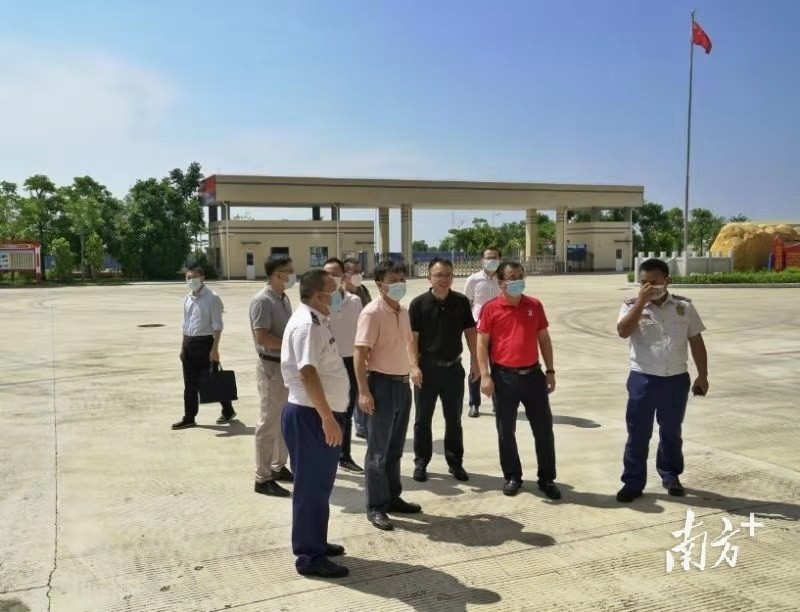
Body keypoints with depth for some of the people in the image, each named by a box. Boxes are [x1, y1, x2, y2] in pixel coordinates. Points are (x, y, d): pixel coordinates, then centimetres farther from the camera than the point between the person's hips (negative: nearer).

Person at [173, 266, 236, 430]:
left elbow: (217, 326, -14)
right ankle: (189, 417, 18)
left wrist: (214, 349, -19)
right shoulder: (187, 299, 10)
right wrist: (183, 346, 14)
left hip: (204, 342, -7)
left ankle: (228, 410, 20)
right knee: (190, 383, 10)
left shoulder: (212, 298, -11)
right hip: (189, 343, 7)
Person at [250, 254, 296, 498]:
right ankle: (263, 478, 5)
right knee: (269, 423, -3)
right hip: (272, 367, -9)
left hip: (287, 365, 9)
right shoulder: (263, 301, -16)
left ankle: (279, 466, 29)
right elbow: (262, 338, -23)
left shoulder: (284, 299, 11)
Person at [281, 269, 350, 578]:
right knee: (312, 486, -1)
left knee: (320, 484, 19)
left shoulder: (316, 321, 14)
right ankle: (309, 556, 9)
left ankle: (315, 543, 32)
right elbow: (308, 373, -28)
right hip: (310, 416, -10)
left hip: (318, 414, 10)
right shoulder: (306, 324, -19)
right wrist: (328, 418, -29)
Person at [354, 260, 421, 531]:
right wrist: (364, 391, -22)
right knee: (378, 450, 1)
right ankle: (375, 507, 9)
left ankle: (393, 497, 29)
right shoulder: (372, 312, -14)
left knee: (395, 448, 17)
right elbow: (360, 353, -17)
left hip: (402, 383, 8)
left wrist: (411, 371, 17)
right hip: (382, 384, -8)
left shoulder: (403, 311, 10)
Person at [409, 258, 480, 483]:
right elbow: (413, 336, -7)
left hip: (453, 367, 2)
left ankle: (455, 461, 24)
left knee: (454, 419, 11)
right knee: (423, 419, 8)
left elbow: (470, 332, 7)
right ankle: (421, 462, 20)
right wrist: (414, 366, -14)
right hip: (427, 367, -2)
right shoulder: (419, 303, -7)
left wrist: (474, 361, 4)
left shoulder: (461, 301, 0)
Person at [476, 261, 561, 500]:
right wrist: (485, 375, -10)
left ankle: (547, 479, 18)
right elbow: (482, 343, -4)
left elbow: (544, 339, 10)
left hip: (533, 374, 3)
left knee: (543, 428, 6)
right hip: (504, 376, -2)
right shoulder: (491, 308, -5)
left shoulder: (535, 306, 5)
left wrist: (550, 370, 8)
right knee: (506, 430, 8)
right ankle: (512, 476, 23)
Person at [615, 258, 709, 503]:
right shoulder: (632, 306, -4)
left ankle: (670, 475, 35)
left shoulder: (684, 306, 1)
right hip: (643, 380, -2)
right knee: (638, 434, 3)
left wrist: (702, 376, 5)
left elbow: (696, 342, 6)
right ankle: (633, 482, 13)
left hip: (676, 380, 2)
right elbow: (623, 331, -22)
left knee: (671, 432, 17)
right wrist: (641, 301, -23)